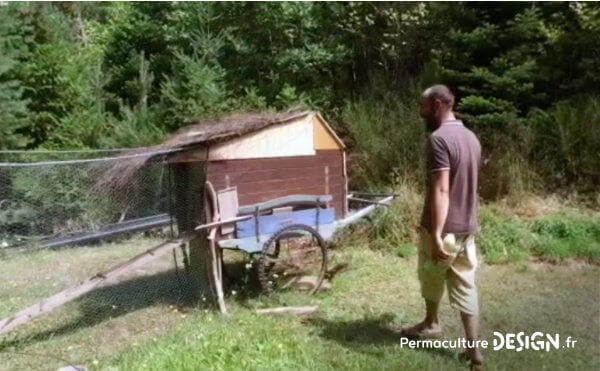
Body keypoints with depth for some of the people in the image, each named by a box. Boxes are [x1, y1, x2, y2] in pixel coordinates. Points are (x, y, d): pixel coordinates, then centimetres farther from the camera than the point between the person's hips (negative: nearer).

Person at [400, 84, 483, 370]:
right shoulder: (471, 137, 9)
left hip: (444, 228, -7)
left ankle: (431, 324, 40)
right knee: (465, 286, 10)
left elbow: (441, 190, -25)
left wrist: (436, 235, -25)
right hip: (467, 227, 7)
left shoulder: (439, 138, -18)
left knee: (432, 278, 17)